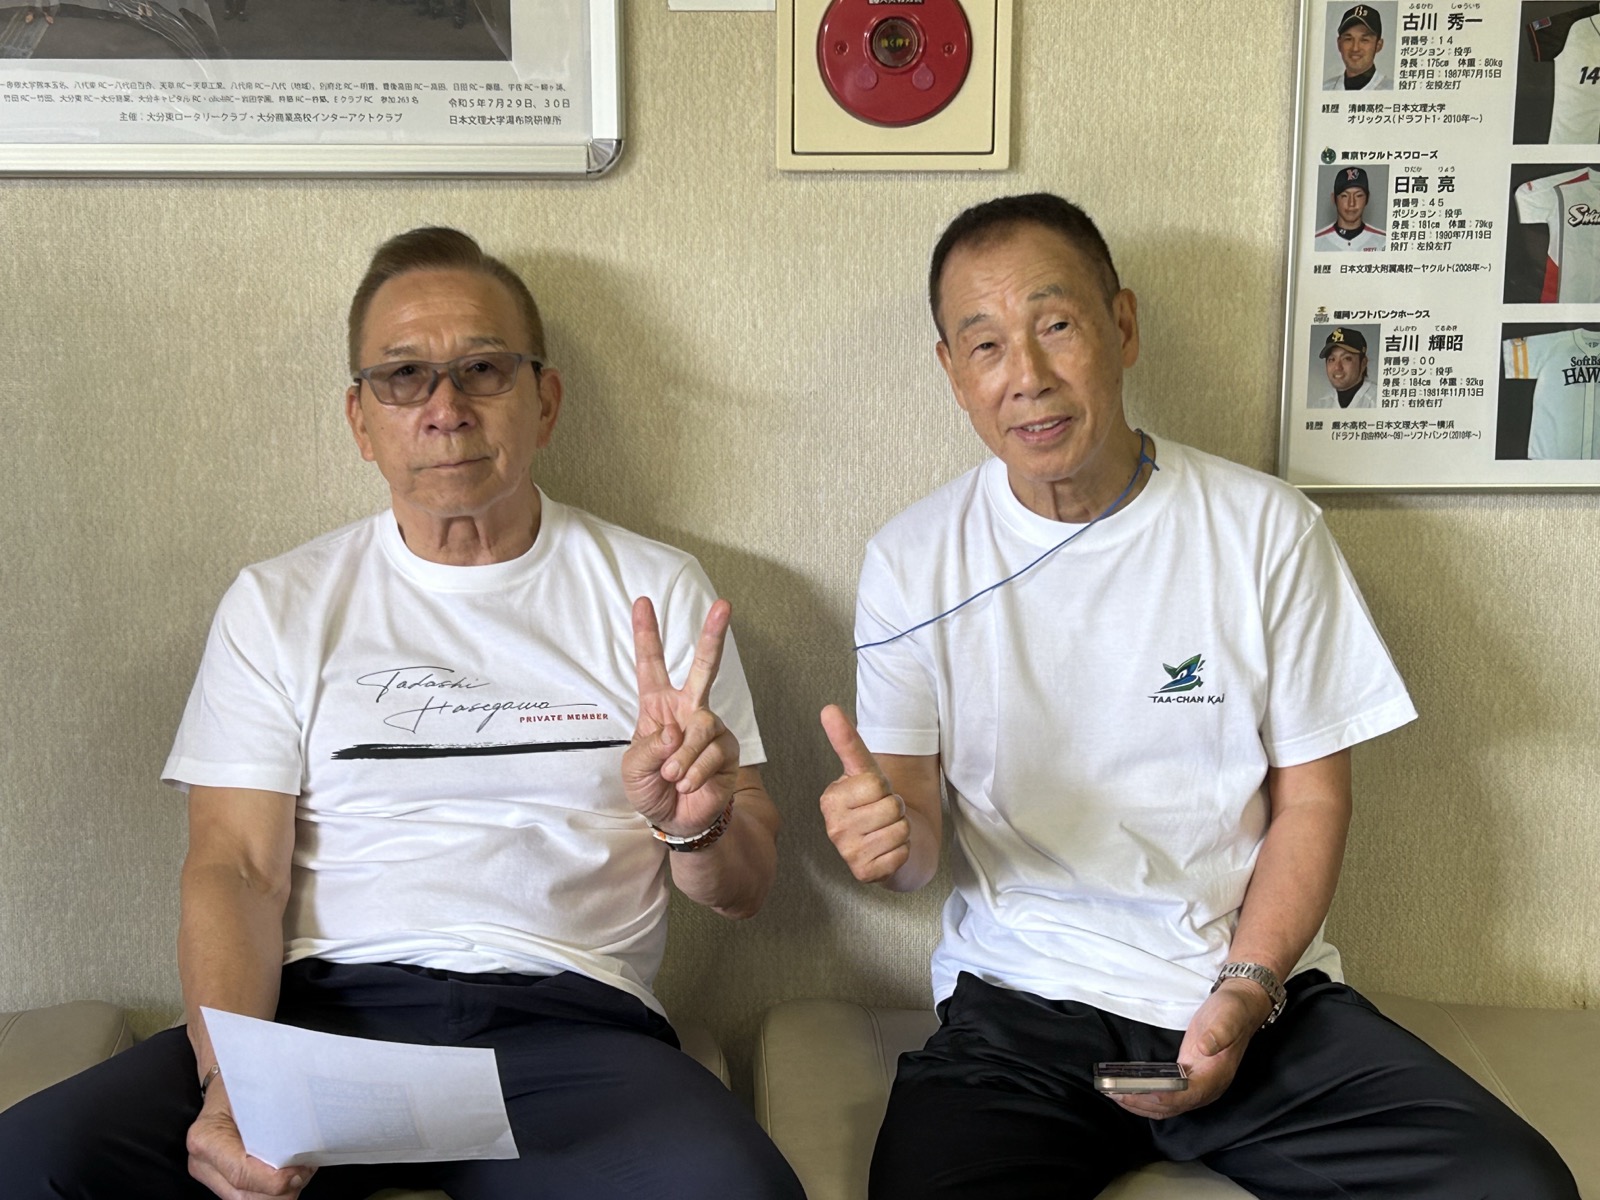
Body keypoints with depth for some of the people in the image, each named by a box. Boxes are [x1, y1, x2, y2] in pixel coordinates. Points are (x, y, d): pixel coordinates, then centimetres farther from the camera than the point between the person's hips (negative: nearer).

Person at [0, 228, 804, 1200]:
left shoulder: (656, 594, 11)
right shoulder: (279, 605, 13)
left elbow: (744, 890, 11)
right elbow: (235, 870, 4)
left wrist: (698, 824, -14)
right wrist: (229, 1085, -15)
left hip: (567, 1020, 0)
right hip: (328, 1009, 1)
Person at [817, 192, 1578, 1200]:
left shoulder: (1267, 529, 0)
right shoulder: (912, 562, 0)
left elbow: (1311, 794, 4)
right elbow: (913, 840, 1)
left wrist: (1245, 992, -9)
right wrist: (889, 835, -24)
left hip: (1257, 987, 2)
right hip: (1022, 1004, -1)